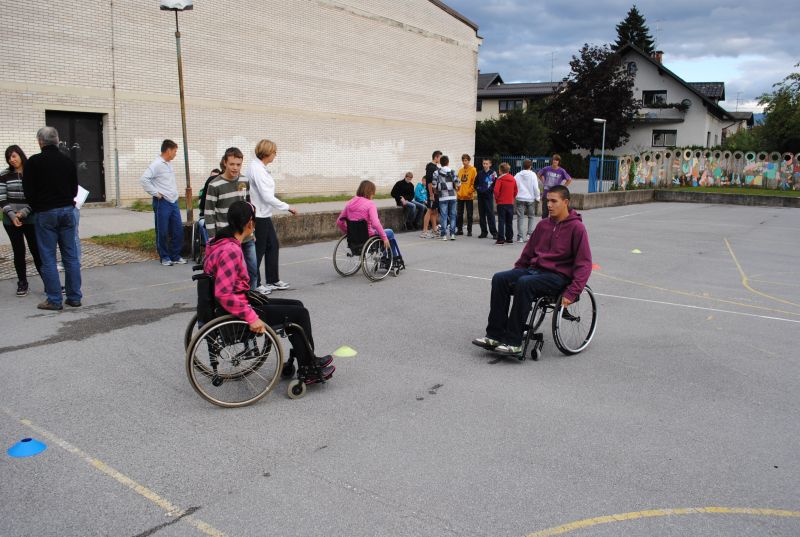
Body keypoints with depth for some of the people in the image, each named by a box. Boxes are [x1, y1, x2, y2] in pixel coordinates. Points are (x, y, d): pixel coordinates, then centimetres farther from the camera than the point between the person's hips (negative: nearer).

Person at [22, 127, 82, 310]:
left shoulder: (34, 162, -8)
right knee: (71, 256, 7)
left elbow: (28, 191, -5)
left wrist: (36, 207, 11)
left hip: (46, 213, -4)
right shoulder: (68, 161, 5)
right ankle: (74, 297, 9)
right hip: (67, 210, 4)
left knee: (48, 258, 1)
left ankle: (54, 300, 2)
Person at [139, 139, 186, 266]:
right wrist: (155, 193, -17)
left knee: (178, 230, 8)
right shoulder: (156, 164, -12)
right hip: (162, 203, -8)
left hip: (174, 202, 8)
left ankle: (175, 256, 17)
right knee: (162, 232, 3)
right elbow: (144, 179, -21)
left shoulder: (169, 164, 14)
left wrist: (175, 193, 14)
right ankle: (164, 257, 12)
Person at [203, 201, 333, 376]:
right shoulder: (231, 250, -27)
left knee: (297, 306, 15)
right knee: (300, 314, -2)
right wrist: (251, 317, -29)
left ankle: (309, 359, 24)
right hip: (236, 314, -10)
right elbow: (223, 294, -32)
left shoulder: (221, 242, 5)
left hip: (239, 301, 10)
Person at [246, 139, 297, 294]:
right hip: (259, 216, -9)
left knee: (273, 246, 14)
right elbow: (267, 197, -23)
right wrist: (288, 207, -16)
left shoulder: (258, 167, 10)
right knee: (259, 250, 1)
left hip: (264, 215, 9)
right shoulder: (257, 170, -20)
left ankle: (273, 280, 23)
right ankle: (254, 285, 13)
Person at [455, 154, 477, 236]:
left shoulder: (473, 170, -4)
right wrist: (458, 191, 6)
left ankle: (469, 231, 7)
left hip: (469, 196, -5)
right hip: (460, 195, 5)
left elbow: (474, 182, -8)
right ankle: (459, 229, 17)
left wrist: (470, 191, -16)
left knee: (469, 214, 2)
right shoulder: (460, 170, 12)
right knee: (459, 214, 8)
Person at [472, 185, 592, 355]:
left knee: (524, 283, -34)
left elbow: (584, 264, -10)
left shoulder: (576, 227, -5)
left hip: (559, 276, -6)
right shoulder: (543, 224, 14)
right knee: (499, 279, -17)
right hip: (535, 269, 7)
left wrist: (572, 293, -20)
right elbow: (528, 252, 24)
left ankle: (513, 342, -29)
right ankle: (495, 335, -18)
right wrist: (515, 272, 15)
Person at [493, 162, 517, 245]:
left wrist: (497, 198, -2)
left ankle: (501, 239, -6)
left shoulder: (500, 179, -10)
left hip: (501, 203, -5)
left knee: (501, 221, -3)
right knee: (509, 222, 13)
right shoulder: (513, 179, 6)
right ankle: (509, 238, 17)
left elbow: (496, 191, -18)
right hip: (510, 203, 5)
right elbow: (515, 191, 10)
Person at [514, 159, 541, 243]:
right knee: (532, 216, 12)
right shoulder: (533, 175, -3)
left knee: (520, 217, 3)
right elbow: (535, 187, -5)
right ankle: (529, 233, -2)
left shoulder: (517, 175, 4)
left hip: (520, 199, 1)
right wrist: (538, 198, 3)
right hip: (531, 199, -1)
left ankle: (520, 236, 1)